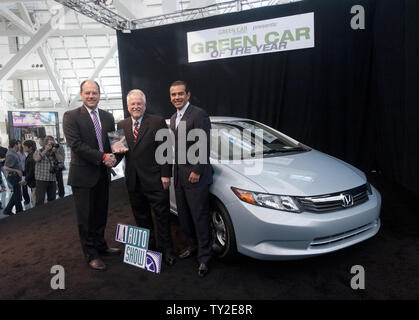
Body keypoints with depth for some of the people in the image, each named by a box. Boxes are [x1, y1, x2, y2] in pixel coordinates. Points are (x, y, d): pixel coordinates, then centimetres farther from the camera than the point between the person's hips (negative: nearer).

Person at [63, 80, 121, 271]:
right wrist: (102, 157, -19)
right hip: (83, 175, -5)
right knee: (86, 217, 5)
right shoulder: (71, 116, -6)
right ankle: (91, 255, 18)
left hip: (103, 174, 5)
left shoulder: (108, 117, 10)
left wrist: (113, 158, -9)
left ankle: (100, 246, 33)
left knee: (101, 214, 16)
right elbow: (75, 144, -15)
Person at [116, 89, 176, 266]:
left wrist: (165, 174, -12)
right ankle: (148, 247, 32)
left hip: (155, 180, -4)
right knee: (141, 218, 16)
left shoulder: (158, 122, -3)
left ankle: (167, 250, 18)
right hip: (133, 181, 5)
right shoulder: (122, 125, 11)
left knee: (162, 216, 3)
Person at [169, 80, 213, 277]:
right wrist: (174, 171, 15)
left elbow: (204, 146, -15)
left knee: (200, 217, -1)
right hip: (179, 176, 9)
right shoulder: (173, 118, 16)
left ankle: (204, 257, 12)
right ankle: (192, 246, 33)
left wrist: (197, 171, -18)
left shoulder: (198, 114, -11)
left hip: (195, 175, -8)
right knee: (184, 216, 16)